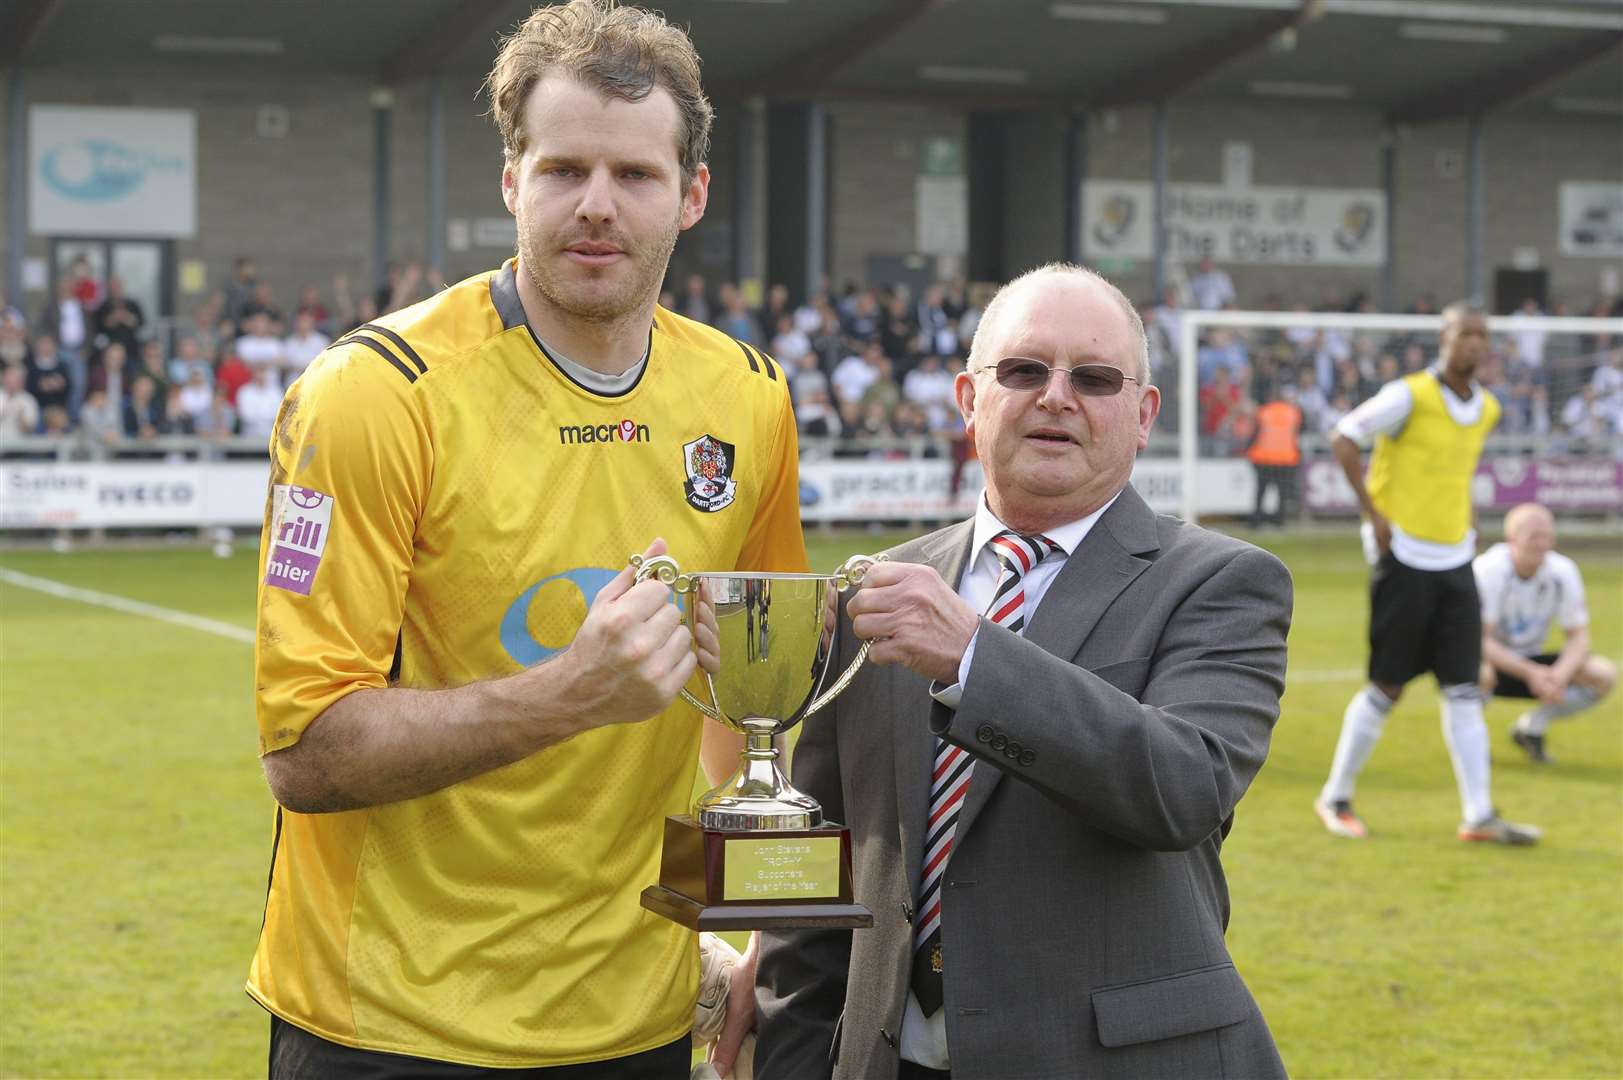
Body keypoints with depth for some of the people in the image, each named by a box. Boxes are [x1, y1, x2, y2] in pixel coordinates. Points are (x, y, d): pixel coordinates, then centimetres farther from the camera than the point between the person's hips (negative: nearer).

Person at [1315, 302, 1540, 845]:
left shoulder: (1487, 408, 10)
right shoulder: (1411, 395, -11)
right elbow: (1344, 440, -11)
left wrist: (1466, 526, 14)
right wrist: (1373, 513, -15)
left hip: (1455, 561, 6)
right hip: (1404, 558, -6)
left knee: (1464, 689, 1)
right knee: (1387, 687, -1)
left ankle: (1478, 814, 2)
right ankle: (1336, 798, 13)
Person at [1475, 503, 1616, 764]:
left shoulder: (1563, 571, -9)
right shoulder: (1487, 570, -23)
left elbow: (1578, 636, -7)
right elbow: (1478, 640, -26)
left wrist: (1561, 674, -28)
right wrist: (1530, 672, -36)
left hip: (1530, 663, 5)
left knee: (1604, 675, -15)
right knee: (1478, 672, -41)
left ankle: (1531, 726, 4)